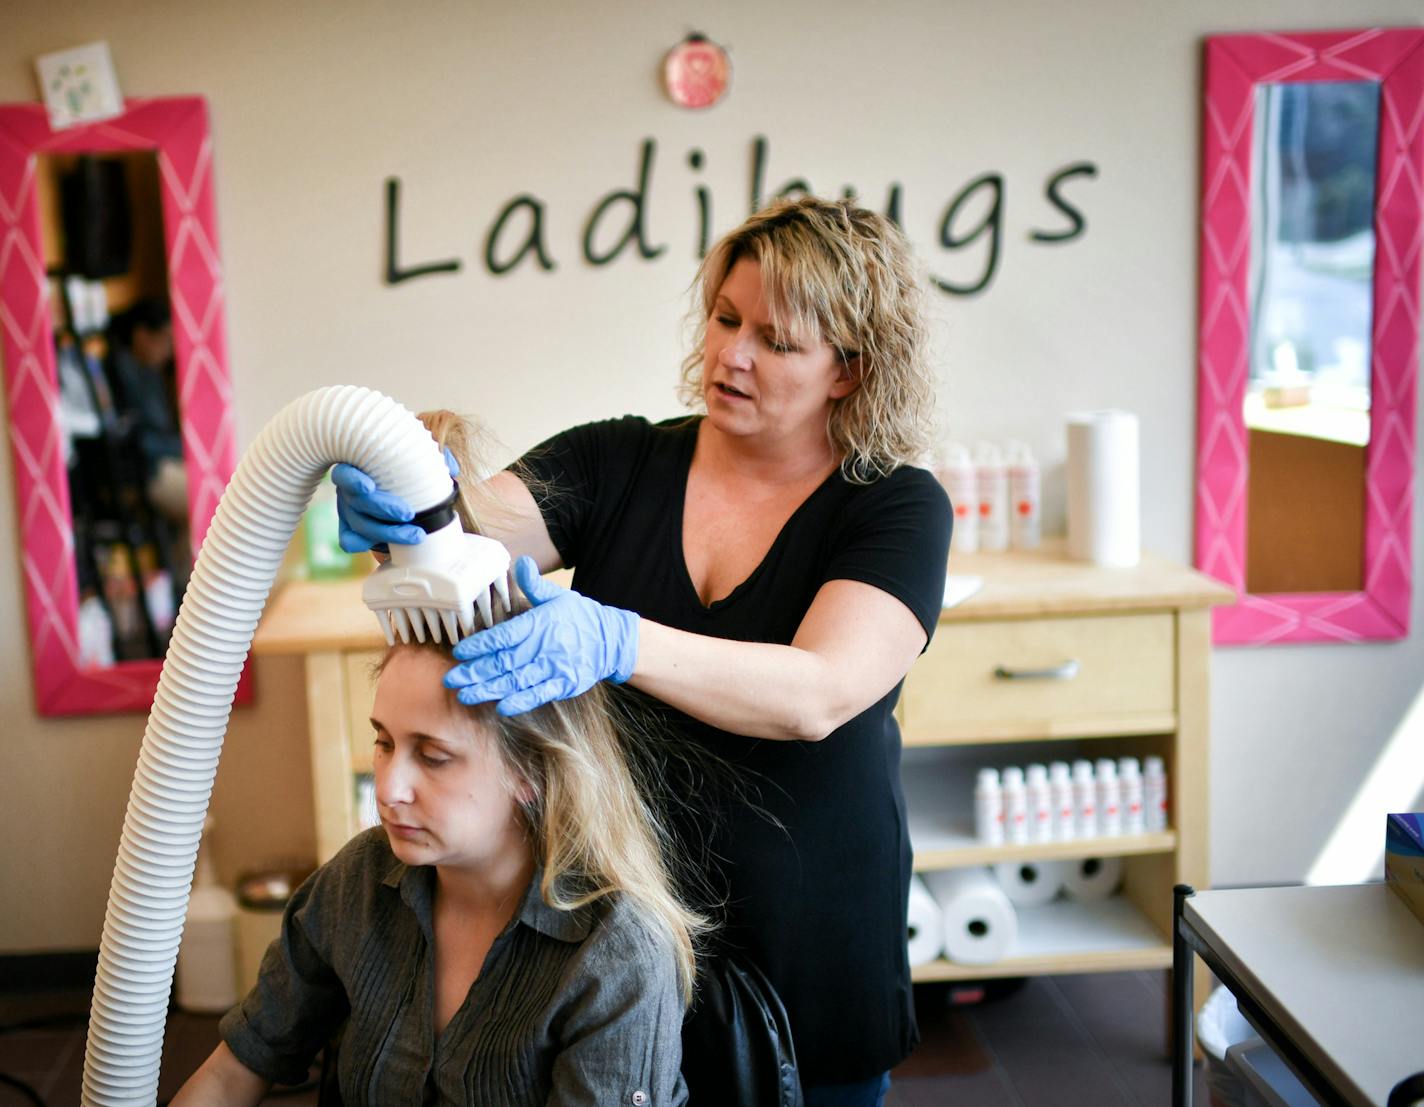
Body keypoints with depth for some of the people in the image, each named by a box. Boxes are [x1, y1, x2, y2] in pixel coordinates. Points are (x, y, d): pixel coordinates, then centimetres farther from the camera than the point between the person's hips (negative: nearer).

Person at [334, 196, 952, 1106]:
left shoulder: (900, 510, -12)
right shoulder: (616, 466, -3)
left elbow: (817, 695, -28)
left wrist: (610, 645, -42)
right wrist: (398, 504, -41)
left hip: (806, 960, -2)